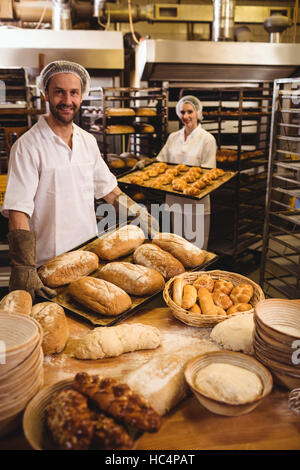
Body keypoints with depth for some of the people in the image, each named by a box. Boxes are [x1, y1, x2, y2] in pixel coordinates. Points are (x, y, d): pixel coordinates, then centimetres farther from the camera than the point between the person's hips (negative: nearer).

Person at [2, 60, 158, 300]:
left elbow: (107, 187, 16)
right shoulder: (28, 146, -15)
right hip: (47, 266, -5)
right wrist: (24, 269, -30)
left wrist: (140, 213, 10)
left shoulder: (88, 141, 5)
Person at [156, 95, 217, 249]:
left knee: (196, 247, 3)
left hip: (196, 202, -4)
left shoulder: (207, 139, -5)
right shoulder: (173, 137, 11)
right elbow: (161, 161, 13)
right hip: (174, 199, 4)